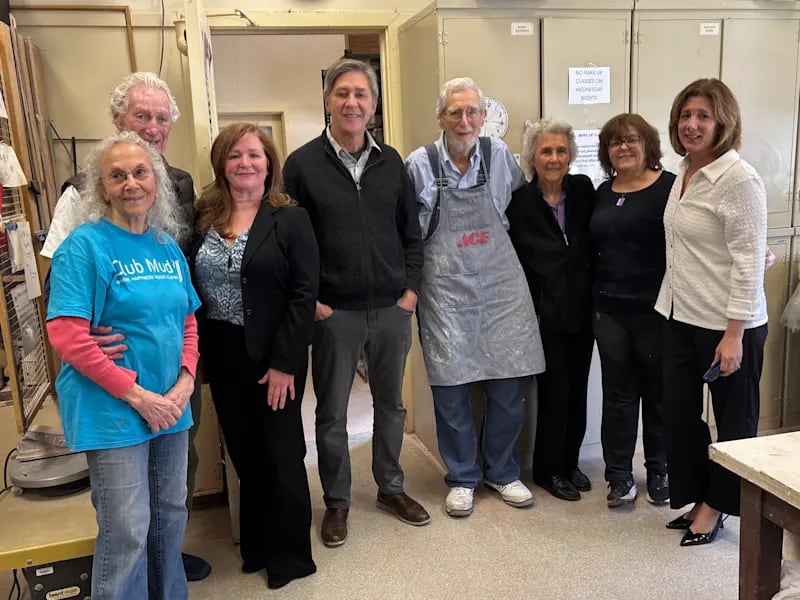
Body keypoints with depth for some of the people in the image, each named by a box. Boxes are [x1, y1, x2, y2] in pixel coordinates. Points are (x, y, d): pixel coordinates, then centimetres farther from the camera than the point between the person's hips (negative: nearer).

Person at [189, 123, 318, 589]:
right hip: (222, 356, 4)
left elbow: (304, 294, -12)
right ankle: (257, 546, 34)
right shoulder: (203, 218, 5)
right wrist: (196, 353, 1)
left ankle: (289, 556, 26)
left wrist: (285, 363, -17)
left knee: (281, 455, 7)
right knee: (244, 454, 15)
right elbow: (191, 287, 8)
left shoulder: (290, 218, -7)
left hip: (273, 356, -4)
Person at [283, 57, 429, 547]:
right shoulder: (303, 164, -4)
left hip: (392, 308, 3)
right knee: (332, 413, 9)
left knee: (391, 404, 16)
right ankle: (337, 502, 27)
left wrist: (412, 289, 1)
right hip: (334, 313, -3)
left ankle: (391, 487, 36)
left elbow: (412, 232, 9)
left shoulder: (391, 162, 6)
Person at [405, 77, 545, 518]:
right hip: (446, 288, -2)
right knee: (451, 389, 3)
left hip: (500, 282, 2)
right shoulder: (420, 164, -3)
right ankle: (462, 478, 24)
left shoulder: (499, 154, 2)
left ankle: (502, 472, 27)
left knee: (510, 386, 5)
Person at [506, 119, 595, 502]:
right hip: (545, 314, -4)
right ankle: (549, 470, 20)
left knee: (577, 389, 12)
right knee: (554, 390, 1)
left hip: (582, 309, 4)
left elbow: (596, 242, 9)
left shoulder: (583, 189, 2)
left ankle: (570, 462, 30)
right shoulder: (519, 202, -8)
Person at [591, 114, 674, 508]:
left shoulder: (669, 187, -7)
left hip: (655, 309, -4)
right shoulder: (603, 192, 11)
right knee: (618, 393, 9)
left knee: (658, 392, 10)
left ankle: (659, 473, 27)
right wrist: (593, 301, 8)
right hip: (609, 310, 4)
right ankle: (619, 476, 19)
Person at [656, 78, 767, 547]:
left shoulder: (739, 179, -16)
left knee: (734, 420, 11)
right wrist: (673, 305, 11)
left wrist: (734, 334, -19)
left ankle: (716, 506, 27)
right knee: (680, 412, 14)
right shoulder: (684, 173, 7)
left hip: (726, 324, -8)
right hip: (681, 316, 8)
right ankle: (699, 498, 31)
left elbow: (748, 262, -18)